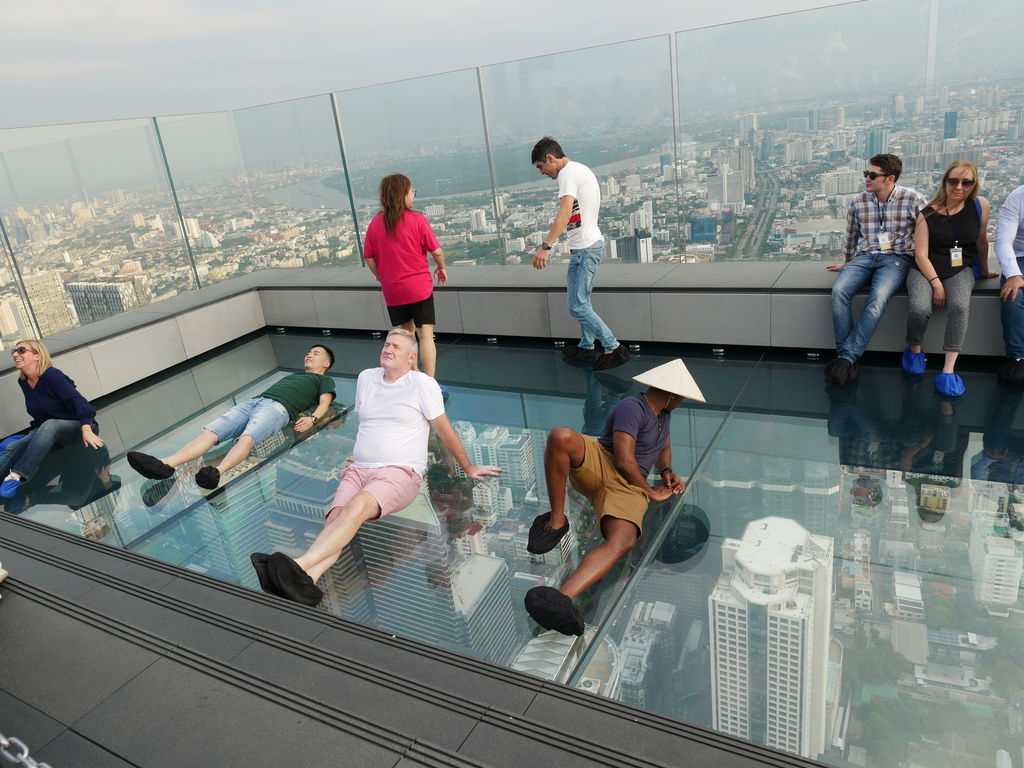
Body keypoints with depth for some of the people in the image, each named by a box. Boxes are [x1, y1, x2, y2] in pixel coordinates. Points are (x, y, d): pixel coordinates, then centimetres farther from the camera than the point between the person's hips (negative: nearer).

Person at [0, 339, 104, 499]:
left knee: (49, 426, -37)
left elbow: (77, 400, -30)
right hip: (48, 431, 7)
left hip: (80, 426, -7)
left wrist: (86, 430, -43)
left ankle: (16, 476, -43)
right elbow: (38, 415, 16)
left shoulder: (51, 375, -18)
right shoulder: (23, 382, 4)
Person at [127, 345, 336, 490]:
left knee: (247, 438, -37)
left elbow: (324, 403, 4)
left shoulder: (324, 380, 22)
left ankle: (216, 472, -62)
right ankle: (164, 465, -36)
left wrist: (312, 418, -16)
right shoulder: (293, 375, 43)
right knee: (210, 432, -18)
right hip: (253, 401, 7)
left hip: (277, 408, -6)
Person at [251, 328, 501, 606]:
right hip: (359, 469, 5)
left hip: (400, 471, -5)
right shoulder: (366, 377, 16)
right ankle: (305, 581, -48)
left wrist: (468, 468, 12)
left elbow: (444, 430, 5)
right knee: (336, 517, -26)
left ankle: (300, 566, -49)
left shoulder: (422, 383, -1)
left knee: (356, 507, -35)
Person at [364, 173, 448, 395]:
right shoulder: (417, 219, -12)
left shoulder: (375, 223, 0)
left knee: (406, 334, 18)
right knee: (425, 335, 0)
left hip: (392, 291, 4)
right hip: (418, 287, -4)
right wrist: (441, 268, 10)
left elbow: (369, 259, 4)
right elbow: (437, 252, -9)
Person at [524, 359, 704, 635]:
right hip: (599, 465, -5)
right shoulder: (633, 408, -7)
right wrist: (651, 491, 1)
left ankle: (563, 597, -51)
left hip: (628, 486, 5)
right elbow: (624, 461, -14)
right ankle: (557, 520, -23)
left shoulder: (663, 413, 22)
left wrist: (666, 471, 17)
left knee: (624, 540, -32)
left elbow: (664, 447, 39)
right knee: (561, 436, -39)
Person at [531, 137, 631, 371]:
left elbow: (565, 212, -29)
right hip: (592, 244, 11)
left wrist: (545, 246, -34)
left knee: (577, 306, -7)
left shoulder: (568, 173, -14)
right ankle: (586, 347, 28)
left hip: (584, 249, -11)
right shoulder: (582, 169, 18)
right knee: (582, 302, 18)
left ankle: (614, 349, -4)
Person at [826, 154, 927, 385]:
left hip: (896, 258, -3)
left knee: (878, 297, -35)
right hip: (864, 257, 3)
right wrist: (847, 262, 31)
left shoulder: (913, 199, -2)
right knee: (839, 290, -29)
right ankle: (846, 359, -28)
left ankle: (846, 357, -34)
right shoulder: (858, 202, 8)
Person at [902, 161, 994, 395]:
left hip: (960, 270, 1)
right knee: (920, 308, -31)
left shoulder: (980, 205, 1)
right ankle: (914, 350, 2)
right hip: (926, 270, -1)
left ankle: (948, 369, -27)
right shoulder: (928, 214, -5)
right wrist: (936, 283, -17)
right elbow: (921, 255, -9)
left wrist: (984, 270, 24)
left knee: (960, 306, -32)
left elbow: (981, 241, 13)